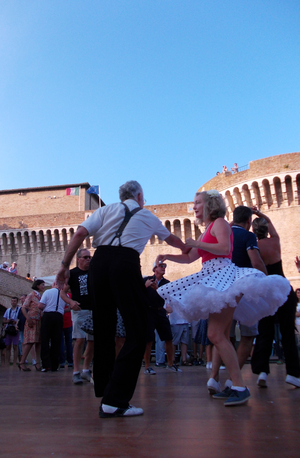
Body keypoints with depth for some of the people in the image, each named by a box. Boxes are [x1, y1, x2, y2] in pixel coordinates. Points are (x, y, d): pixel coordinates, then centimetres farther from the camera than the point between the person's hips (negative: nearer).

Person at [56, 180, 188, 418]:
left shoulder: (105, 210, 21)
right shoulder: (148, 216, 22)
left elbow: (80, 233, 4)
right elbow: (171, 239, 40)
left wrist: (65, 264, 8)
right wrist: (186, 248, 60)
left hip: (99, 262, 4)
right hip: (126, 264, -3)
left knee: (103, 328, 14)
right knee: (136, 333, -1)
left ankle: (103, 387, 28)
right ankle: (114, 401, -7)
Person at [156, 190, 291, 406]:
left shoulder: (219, 222, -1)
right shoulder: (207, 231, 25)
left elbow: (225, 248, -19)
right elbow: (189, 257, 25)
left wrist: (196, 243, -13)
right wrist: (167, 256, 13)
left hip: (223, 275, -10)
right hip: (212, 279, 10)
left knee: (216, 335, -16)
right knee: (221, 336, 10)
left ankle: (240, 386, -13)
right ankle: (235, 384, 16)